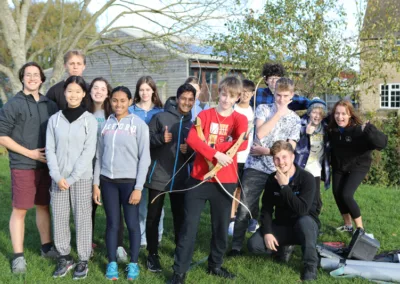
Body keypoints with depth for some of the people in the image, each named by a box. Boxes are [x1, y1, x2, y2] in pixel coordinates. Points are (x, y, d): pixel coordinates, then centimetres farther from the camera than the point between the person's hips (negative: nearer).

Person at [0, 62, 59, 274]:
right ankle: (18, 256, 6)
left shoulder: (50, 105, 7)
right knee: (19, 210, -1)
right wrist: (30, 153, -13)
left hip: (46, 165, 5)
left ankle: (46, 247, 27)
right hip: (23, 166, -4)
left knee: (43, 206, 14)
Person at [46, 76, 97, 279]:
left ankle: (83, 260, 13)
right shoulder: (54, 119, 5)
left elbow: (89, 151, -7)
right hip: (58, 178, 2)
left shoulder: (89, 120, -2)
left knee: (82, 218, 3)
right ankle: (64, 257, 20)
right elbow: (50, 150, 2)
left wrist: (72, 178, -12)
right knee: (59, 218, 6)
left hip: (82, 178, -2)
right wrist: (57, 176, -10)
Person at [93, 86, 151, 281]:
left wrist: (138, 187, -10)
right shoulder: (105, 124, 6)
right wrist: (95, 183, 5)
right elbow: (99, 156, 10)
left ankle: (133, 264, 17)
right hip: (108, 181, 3)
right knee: (112, 224, 8)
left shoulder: (139, 124, -4)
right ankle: (112, 264, 18)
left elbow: (144, 158, -5)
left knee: (132, 224, 2)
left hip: (129, 181, -3)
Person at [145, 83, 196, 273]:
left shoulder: (194, 124, 9)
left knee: (180, 216, 11)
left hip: (180, 178, 3)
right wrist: (160, 138, -21)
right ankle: (153, 255, 15)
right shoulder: (160, 117, -1)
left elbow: (197, 151, 12)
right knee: (153, 217, 4)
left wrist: (188, 151, -9)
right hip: (158, 175, -2)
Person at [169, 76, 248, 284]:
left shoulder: (240, 119, 4)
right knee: (189, 225, -1)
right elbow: (192, 138, -14)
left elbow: (242, 144, -14)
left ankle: (215, 265, 31)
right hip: (199, 178, -1)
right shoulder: (205, 115, 2)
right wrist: (216, 154, -23)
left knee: (221, 226, 12)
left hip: (225, 181, 1)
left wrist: (211, 146, -16)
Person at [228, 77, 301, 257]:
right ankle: (236, 246, 3)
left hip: (279, 170, 2)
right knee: (244, 208, -5)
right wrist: (278, 113, -8)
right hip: (256, 167, -2)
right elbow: (260, 133, -12)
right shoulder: (263, 109, 5)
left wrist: (266, 151, -6)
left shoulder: (295, 119, 9)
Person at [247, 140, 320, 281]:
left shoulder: (306, 178, -21)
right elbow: (266, 209, -2)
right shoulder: (272, 179, -5)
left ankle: (310, 265, -23)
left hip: (305, 227, -4)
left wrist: (284, 186, -30)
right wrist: (267, 232, -16)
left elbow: (302, 209, -32)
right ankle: (283, 248, 10)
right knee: (253, 245, -19)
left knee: (304, 220, -41)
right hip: (281, 225, 4)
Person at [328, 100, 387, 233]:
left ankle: (360, 229, -2)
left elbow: (382, 142, -37)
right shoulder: (332, 129, -13)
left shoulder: (359, 129, -27)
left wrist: (369, 131, -51)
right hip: (339, 166, 5)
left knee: (346, 195, -17)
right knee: (337, 194, 7)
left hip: (358, 166, -5)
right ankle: (348, 225, 26)